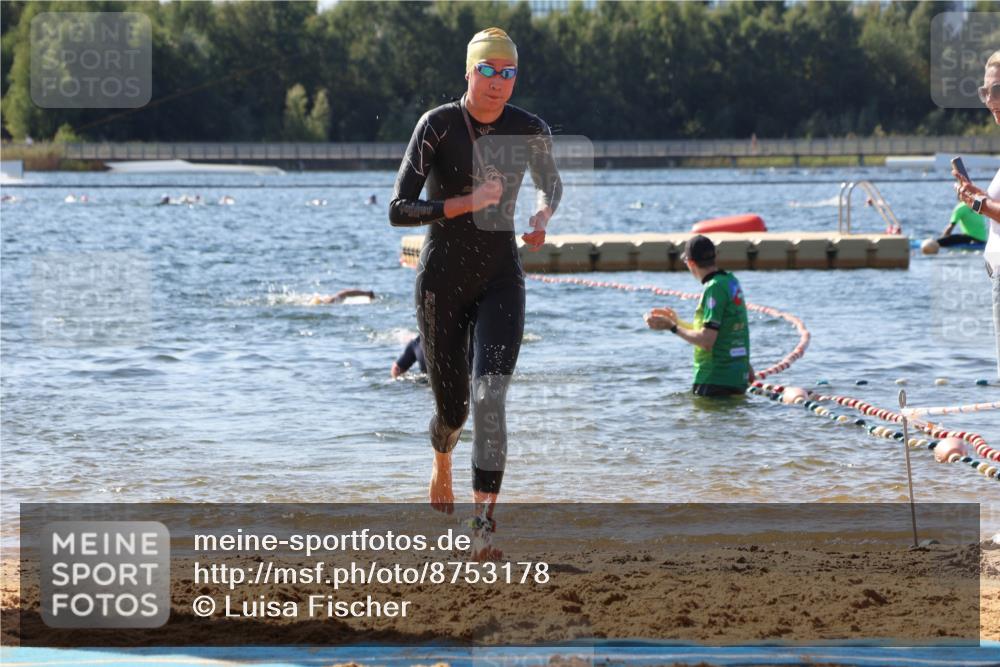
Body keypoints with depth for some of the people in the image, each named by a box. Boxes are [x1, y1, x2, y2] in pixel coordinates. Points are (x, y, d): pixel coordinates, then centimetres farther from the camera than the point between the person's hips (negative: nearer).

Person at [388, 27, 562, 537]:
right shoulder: (437, 125, -12)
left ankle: (484, 519, -24)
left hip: (501, 279, 1)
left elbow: (551, 183, 20)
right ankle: (441, 459, 46)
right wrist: (468, 202, -27)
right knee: (452, 407, 9)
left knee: (491, 396, -18)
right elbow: (398, 210, -17)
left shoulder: (530, 131, -2)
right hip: (442, 280, -1)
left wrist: (543, 215, -3)